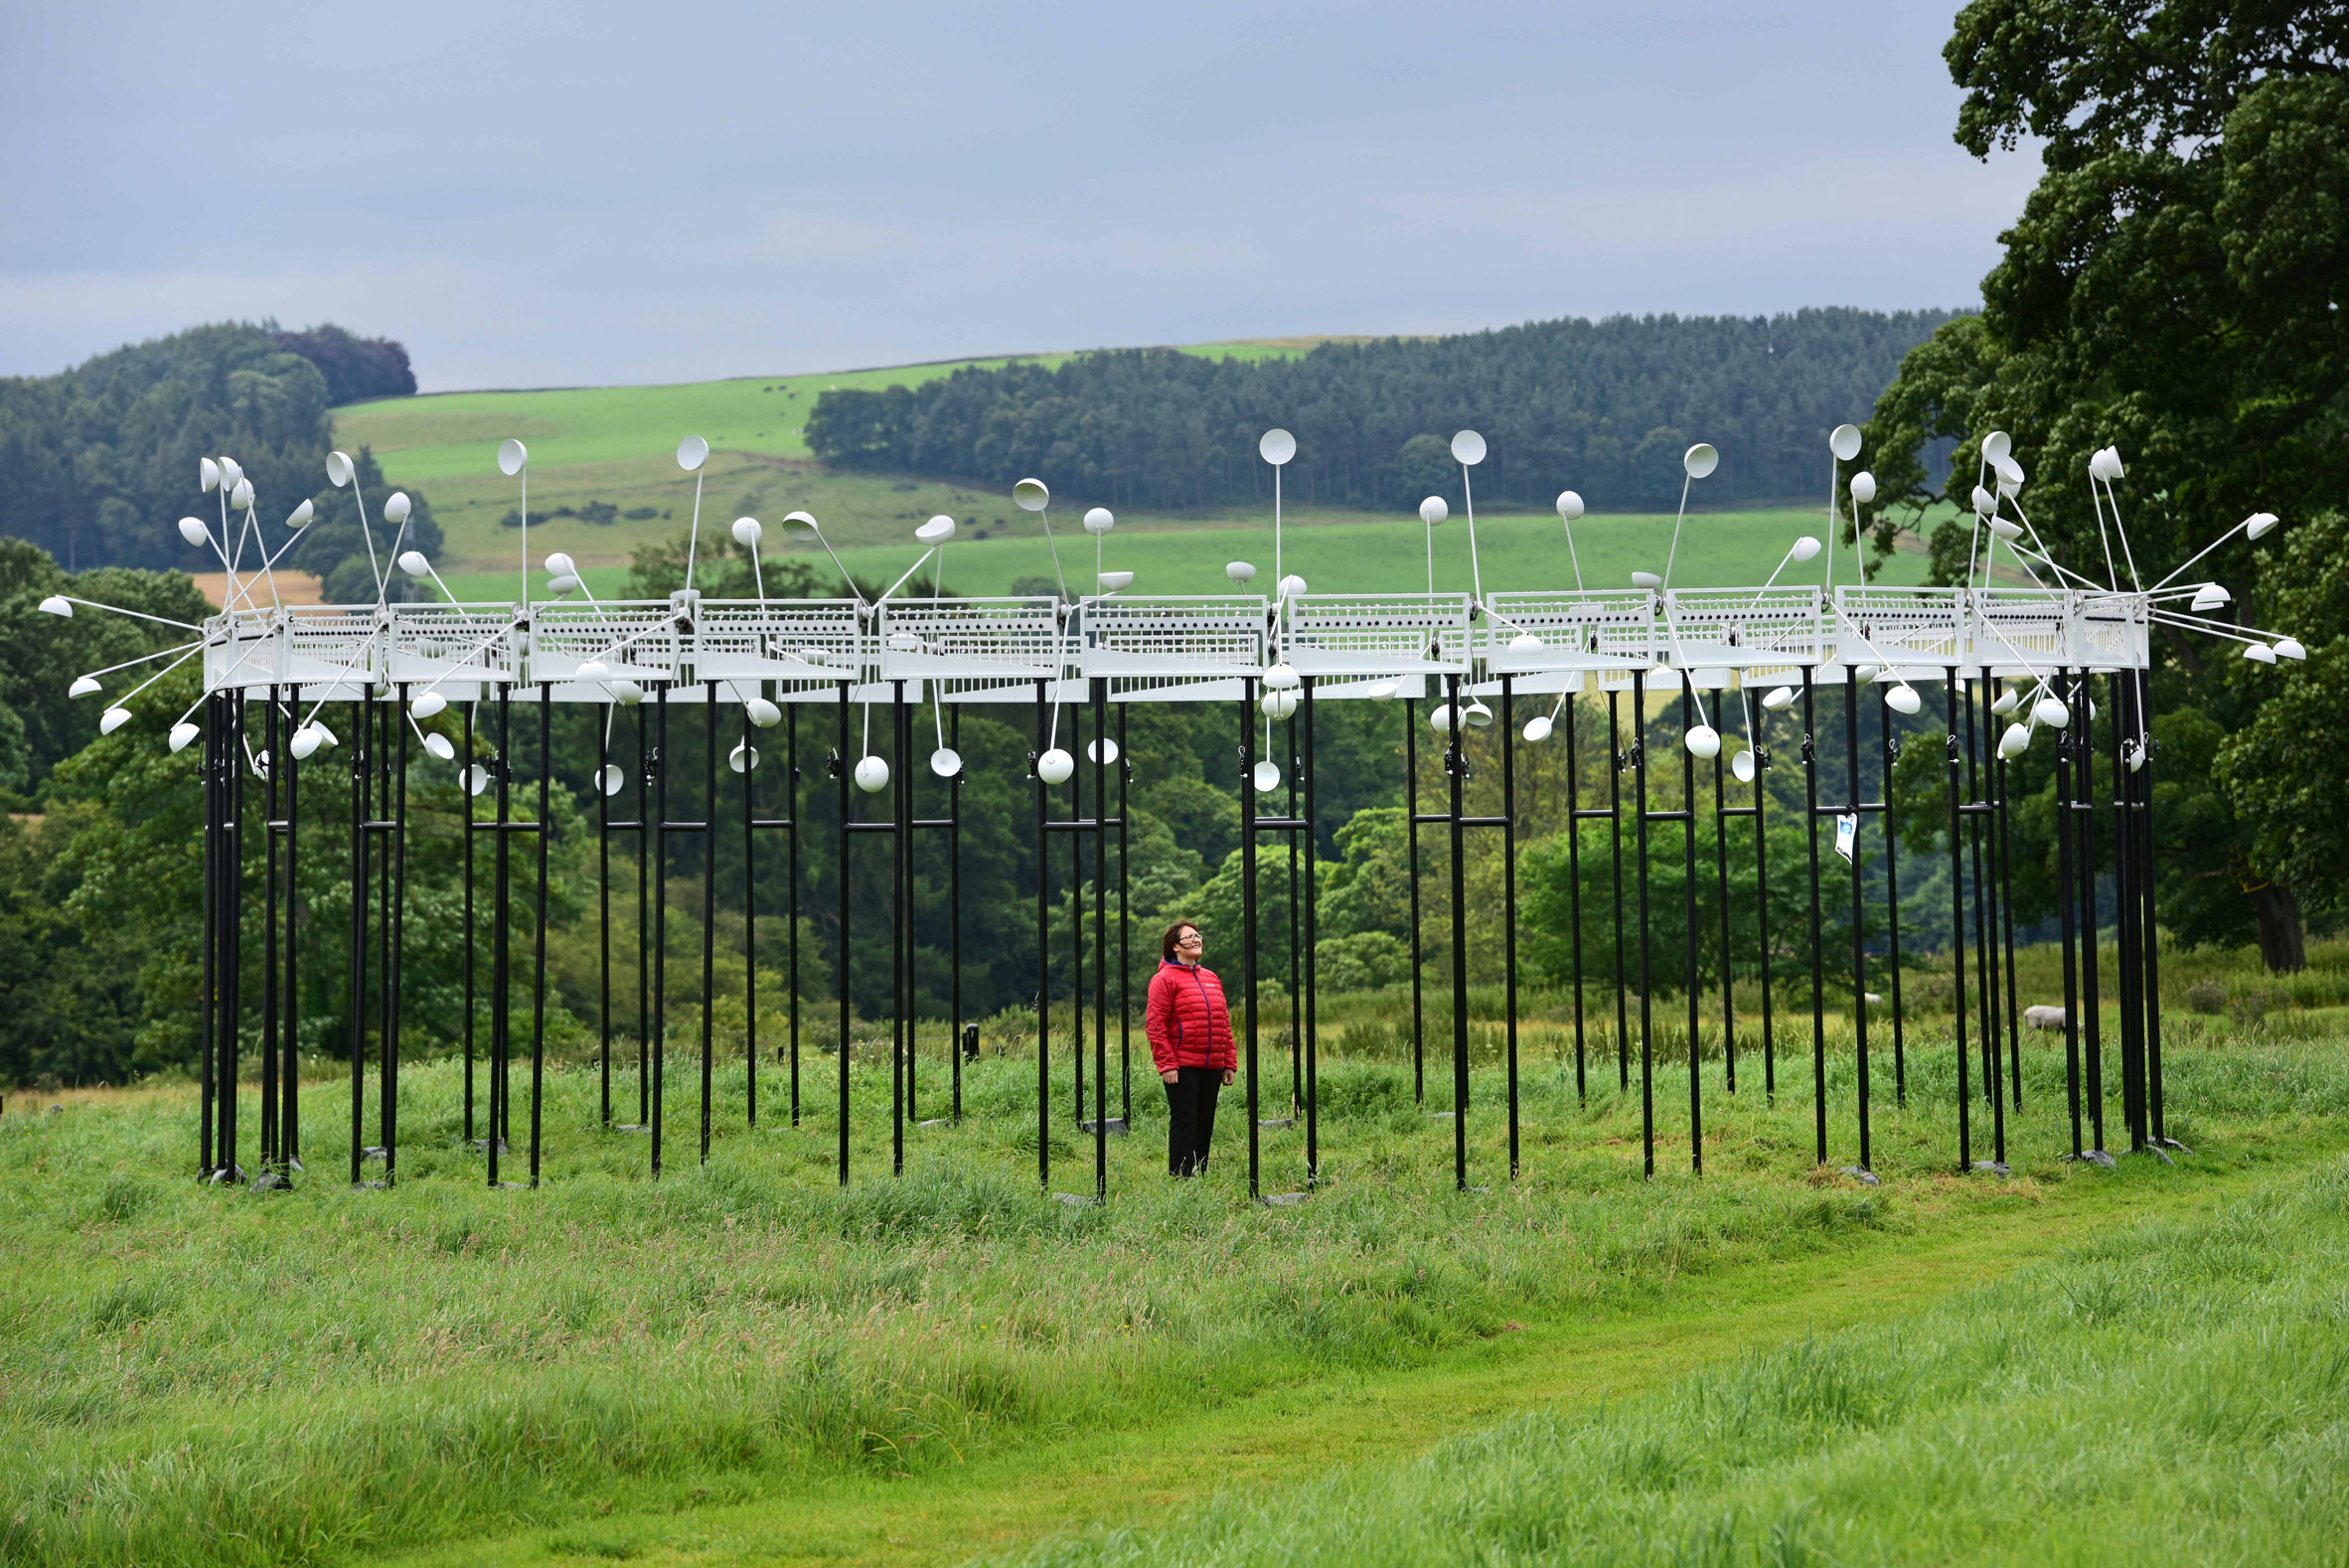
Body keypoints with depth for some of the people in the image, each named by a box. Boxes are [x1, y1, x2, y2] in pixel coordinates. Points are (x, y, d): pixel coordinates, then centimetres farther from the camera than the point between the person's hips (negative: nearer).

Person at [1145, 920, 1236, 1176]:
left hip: (1211, 1067, 6)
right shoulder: (1165, 979, -4)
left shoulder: (1211, 978, 16)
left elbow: (1224, 1023, 18)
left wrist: (1229, 1063, 13)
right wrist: (1166, 1065, -16)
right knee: (1184, 1123, -7)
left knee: (1205, 1125, 9)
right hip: (1182, 1067, -6)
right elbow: (1155, 1025, -9)